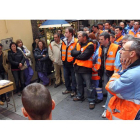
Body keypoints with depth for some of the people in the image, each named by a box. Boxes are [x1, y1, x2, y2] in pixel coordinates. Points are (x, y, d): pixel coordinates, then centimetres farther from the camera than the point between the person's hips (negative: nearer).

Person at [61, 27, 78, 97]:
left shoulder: (76, 42, -14)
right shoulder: (64, 41, 6)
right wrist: (62, 59, 11)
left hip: (72, 63, -7)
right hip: (65, 62, 7)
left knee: (73, 77, 6)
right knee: (66, 76, 16)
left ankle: (73, 90, 21)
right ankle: (68, 89, 33)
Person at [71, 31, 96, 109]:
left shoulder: (90, 45, -14)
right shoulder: (78, 44, 9)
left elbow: (84, 56, -23)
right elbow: (73, 52, -3)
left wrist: (76, 55, -8)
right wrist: (80, 52, -17)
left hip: (86, 68, -7)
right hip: (78, 67, 7)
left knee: (89, 86, -1)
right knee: (79, 84, 22)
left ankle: (91, 101, 13)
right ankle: (80, 96, 41)